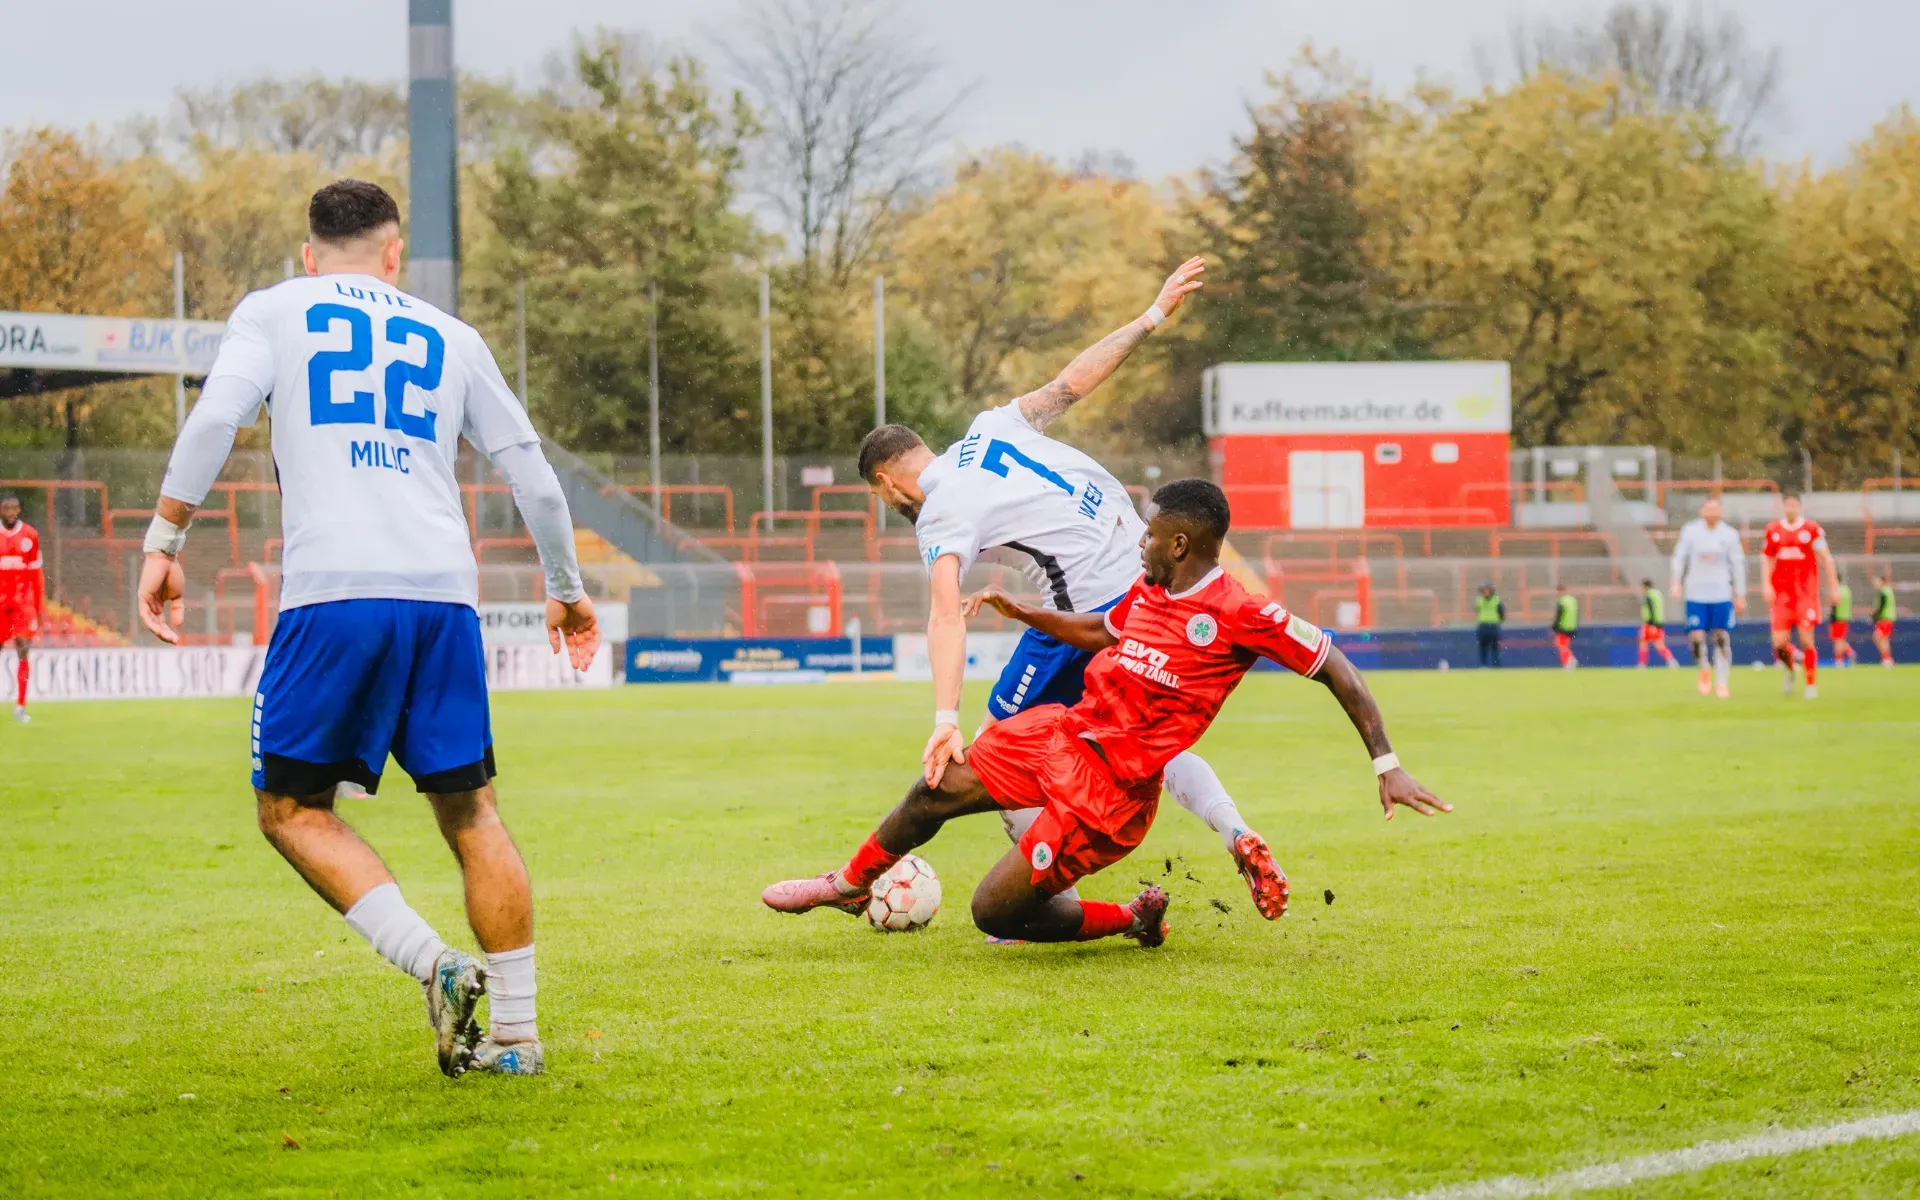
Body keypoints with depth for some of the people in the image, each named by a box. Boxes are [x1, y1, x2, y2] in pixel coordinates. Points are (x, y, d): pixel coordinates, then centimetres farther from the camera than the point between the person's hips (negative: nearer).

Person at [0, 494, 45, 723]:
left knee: (23, 650, -8)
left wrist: (40, 607, 9)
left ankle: (20, 706, -5)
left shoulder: (30, 535, 3)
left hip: (24, 601, 0)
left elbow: (36, 574, 8)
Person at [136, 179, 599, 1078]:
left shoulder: (272, 311, 14)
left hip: (331, 597, -3)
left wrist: (164, 540, -1)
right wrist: (566, 590, 35)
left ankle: (435, 964, -10)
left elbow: (216, 416, -4)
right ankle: (516, 1032, 10)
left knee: (292, 807, 7)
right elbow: (532, 474, 23)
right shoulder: (449, 339, 21)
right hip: (444, 597, 3)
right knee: (468, 810, 11)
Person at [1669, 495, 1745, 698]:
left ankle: (1722, 683, 5)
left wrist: (1740, 595, 5)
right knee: (1696, 636, -8)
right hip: (1696, 593, 0)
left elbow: (1738, 565, 6)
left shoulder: (1729, 534, 1)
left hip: (1722, 594, 0)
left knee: (1722, 638, -3)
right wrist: (1677, 583, -6)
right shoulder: (1690, 531, -1)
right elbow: (1679, 557, 6)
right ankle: (1705, 670, 21)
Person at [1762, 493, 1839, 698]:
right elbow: (1767, 560, 14)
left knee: (1806, 639, -8)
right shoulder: (1773, 530, 7)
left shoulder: (1811, 529, -3)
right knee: (1779, 643, -4)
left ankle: (1812, 684, 6)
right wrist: (1767, 585, 1)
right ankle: (1790, 670, 27)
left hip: (1806, 594, -3)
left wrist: (1833, 587, -3)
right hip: (1781, 594, 3)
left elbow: (1826, 558, 0)